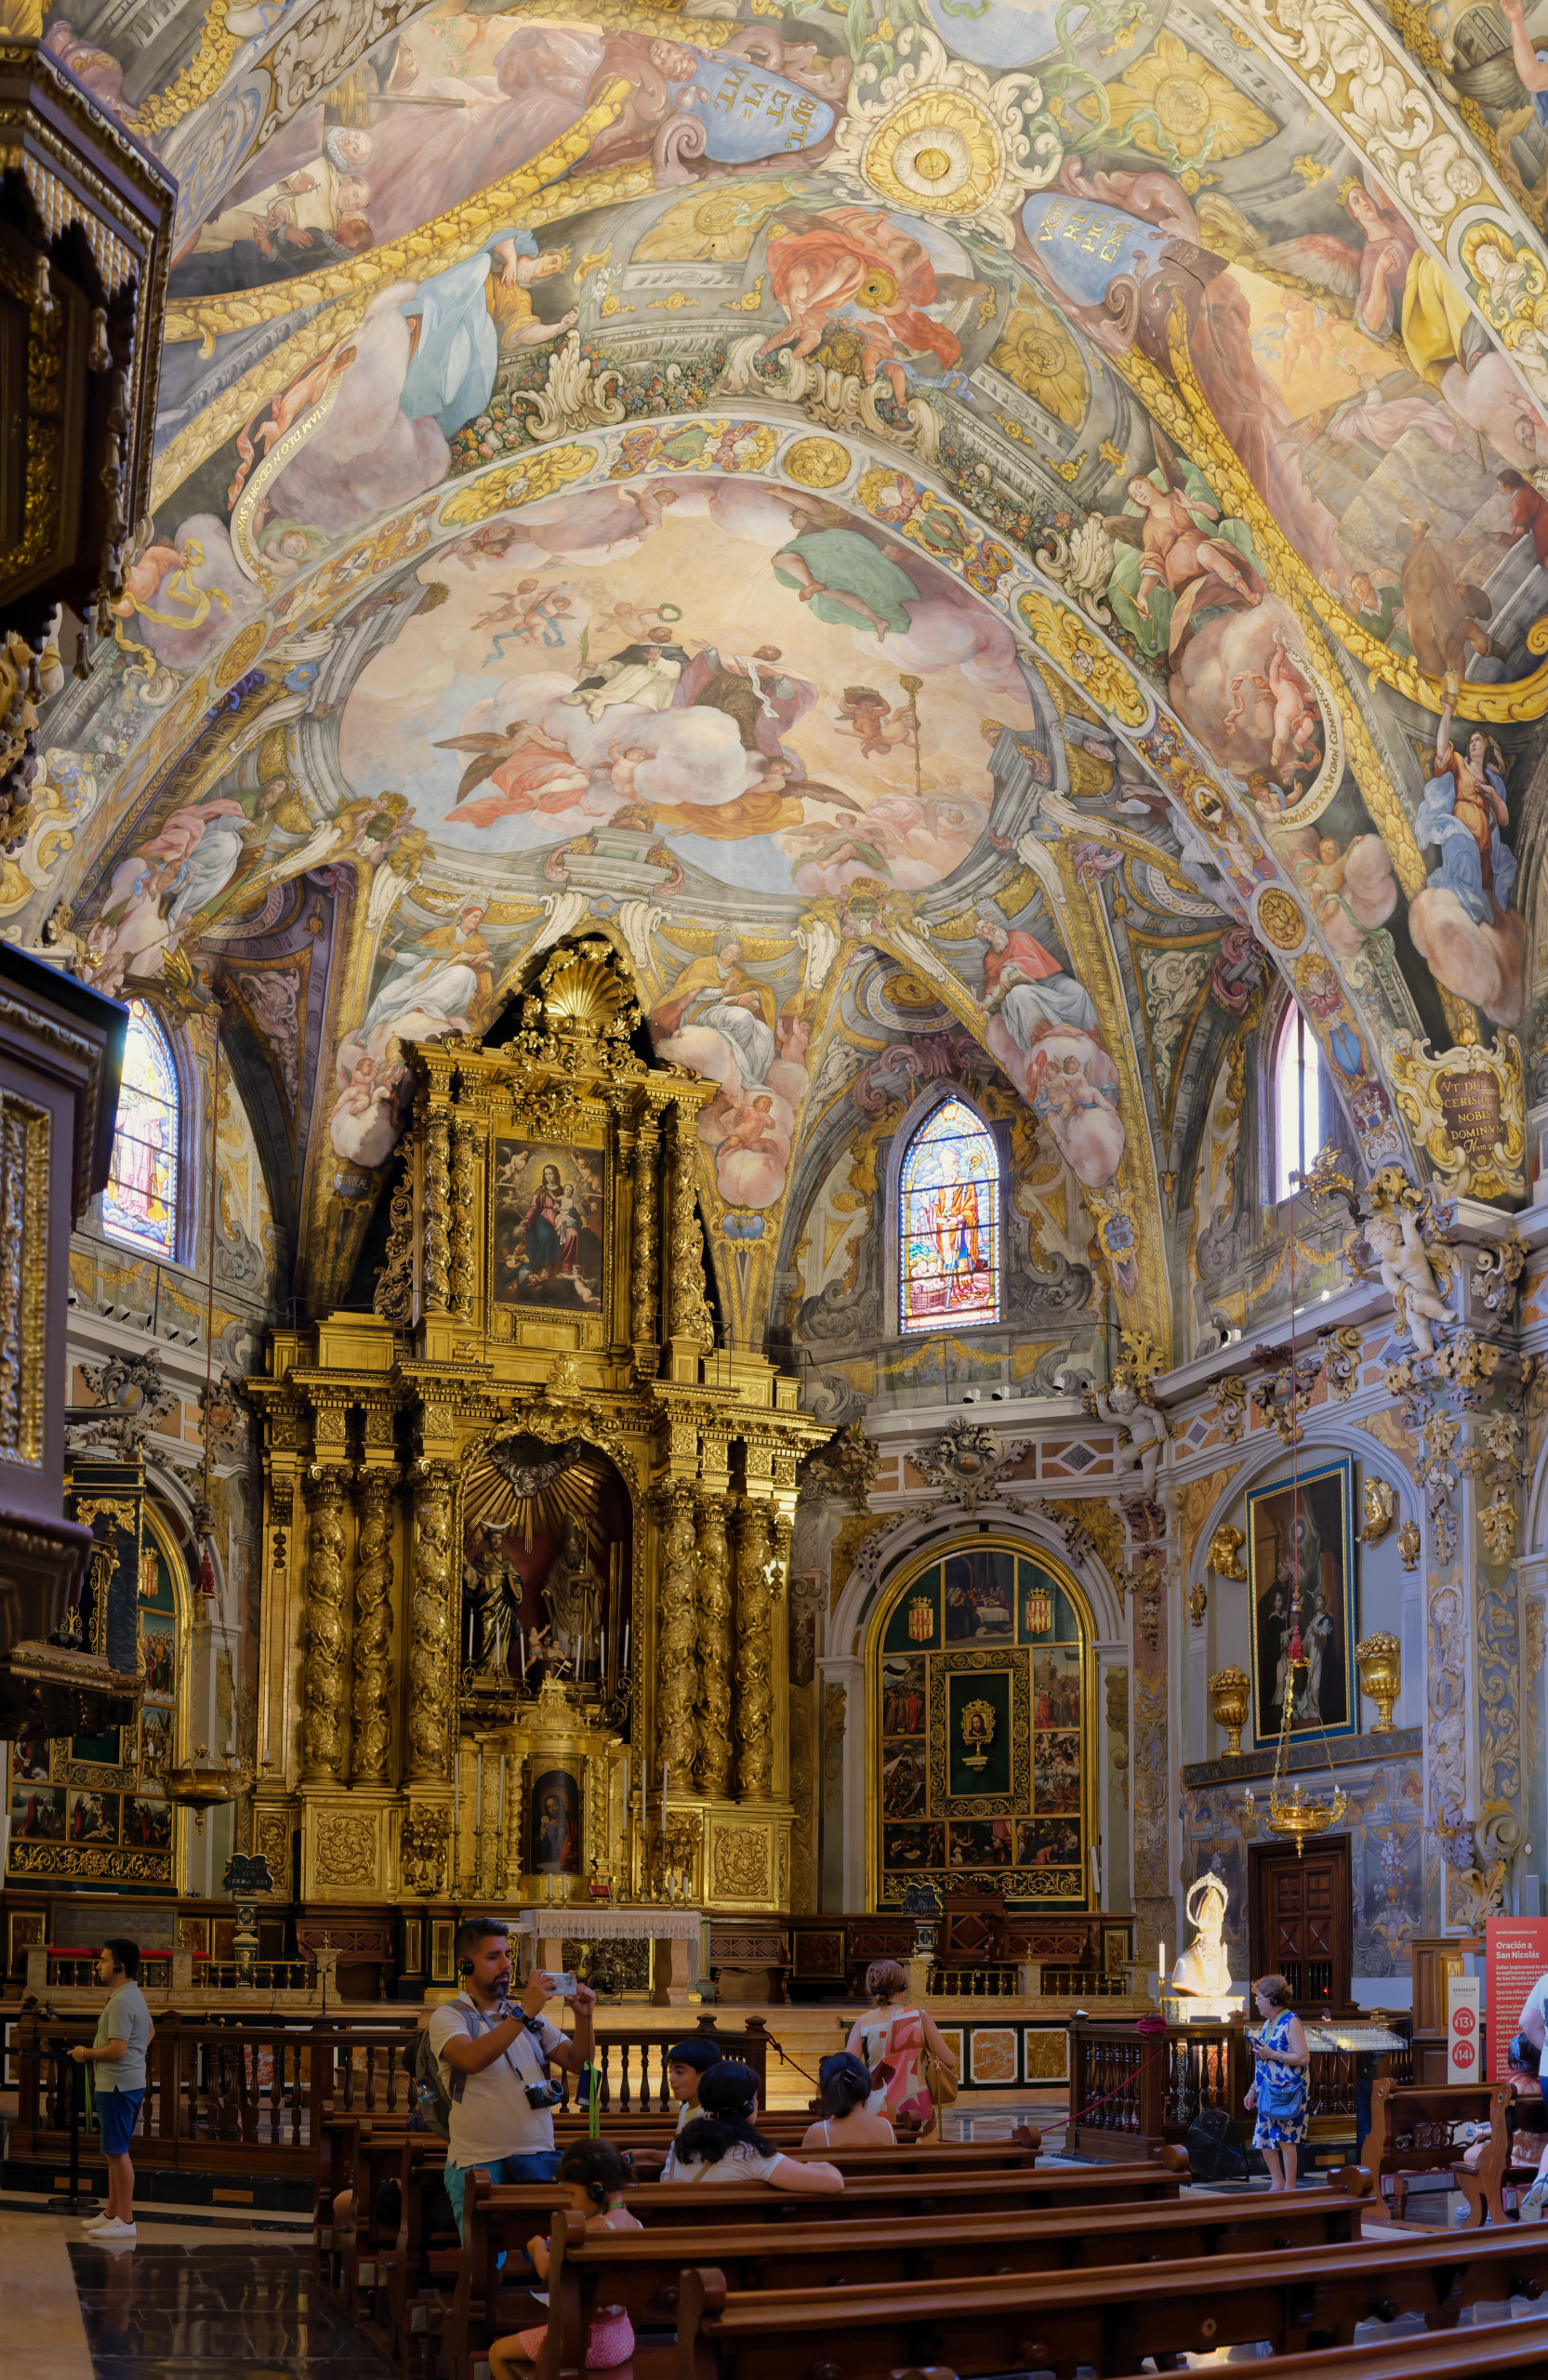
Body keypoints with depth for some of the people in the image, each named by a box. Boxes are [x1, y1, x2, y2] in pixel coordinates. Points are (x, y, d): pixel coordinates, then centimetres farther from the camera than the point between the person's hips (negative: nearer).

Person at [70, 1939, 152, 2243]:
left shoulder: (120, 2001, -19)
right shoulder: (135, 1995, 14)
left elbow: (117, 2050, -25)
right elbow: (150, 2032, 30)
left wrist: (85, 2053, -11)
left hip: (118, 2086, -11)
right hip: (130, 2080, 11)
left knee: (117, 2152, -7)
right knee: (113, 2151, 17)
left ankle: (125, 2221, -5)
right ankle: (112, 2213, 24)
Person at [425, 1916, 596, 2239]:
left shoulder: (529, 2017, 17)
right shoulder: (448, 2017, -1)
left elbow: (577, 2062, 13)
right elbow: (471, 2059, -22)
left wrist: (583, 2018, -5)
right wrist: (524, 2013, -26)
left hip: (540, 2158, 5)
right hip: (480, 2164, -5)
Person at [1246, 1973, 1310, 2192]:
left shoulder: (1291, 2022, -13)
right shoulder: (1268, 2024, 14)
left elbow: (1303, 2058, -19)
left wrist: (1273, 2055, -18)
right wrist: (1253, 2089, 19)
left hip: (1287, 2091, -8)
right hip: (1267, 2091, 8)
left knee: (1285, 2139, -5)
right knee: (1264, 2137, 7)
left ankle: (1289, 2186, 3)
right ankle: (1277, 2182, 19)